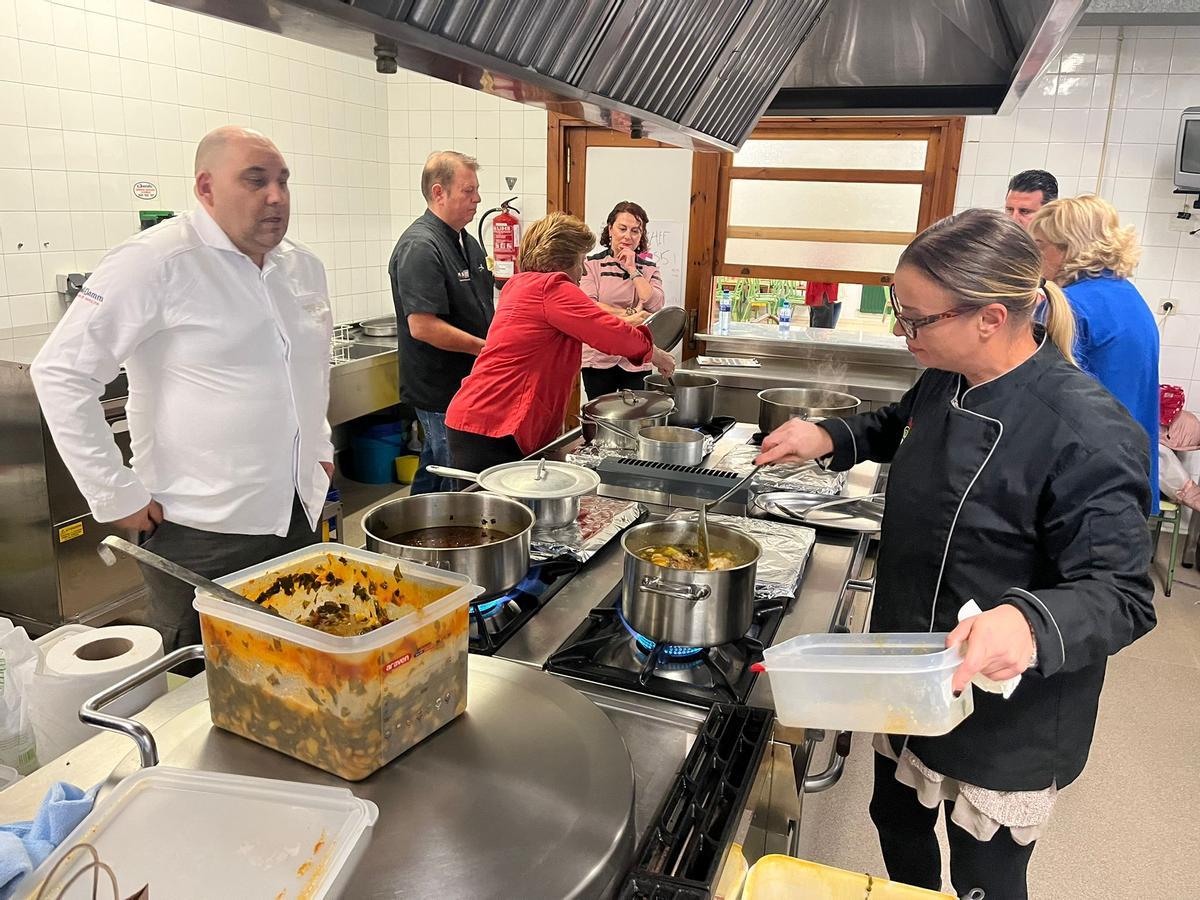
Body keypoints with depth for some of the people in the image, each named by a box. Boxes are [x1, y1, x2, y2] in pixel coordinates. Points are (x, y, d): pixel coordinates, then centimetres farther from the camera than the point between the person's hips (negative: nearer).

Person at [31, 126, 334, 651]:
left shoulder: (304, 267, 9)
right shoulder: (155, 264, -14)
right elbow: (62, 373, -15)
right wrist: (116, 496, -14)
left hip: (299, 517, 7)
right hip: (202, 530, -6)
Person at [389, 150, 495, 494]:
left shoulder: (466, 242, 14)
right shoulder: (420, 247, -17)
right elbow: (422, 326, -24)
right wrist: (486, 349, -18)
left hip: (467, 384, 9)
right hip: (440, 391, -9)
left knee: (433, 472, 20)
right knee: (459, 486, -1)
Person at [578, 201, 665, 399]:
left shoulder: (649, 269, 8)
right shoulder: (593, 264, 2)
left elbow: (656, 306, -9)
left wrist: (632, 269, -7)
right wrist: (628, 314, -16)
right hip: (599, 359, -1)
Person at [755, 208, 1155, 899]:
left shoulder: (1088, 434, -28)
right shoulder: (946, 382, -3)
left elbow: (1121, 596, -25)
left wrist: (1029, 623, -45)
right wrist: (830, 439, 1)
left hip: (1006, 731, -7)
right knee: (899, 824, 27)